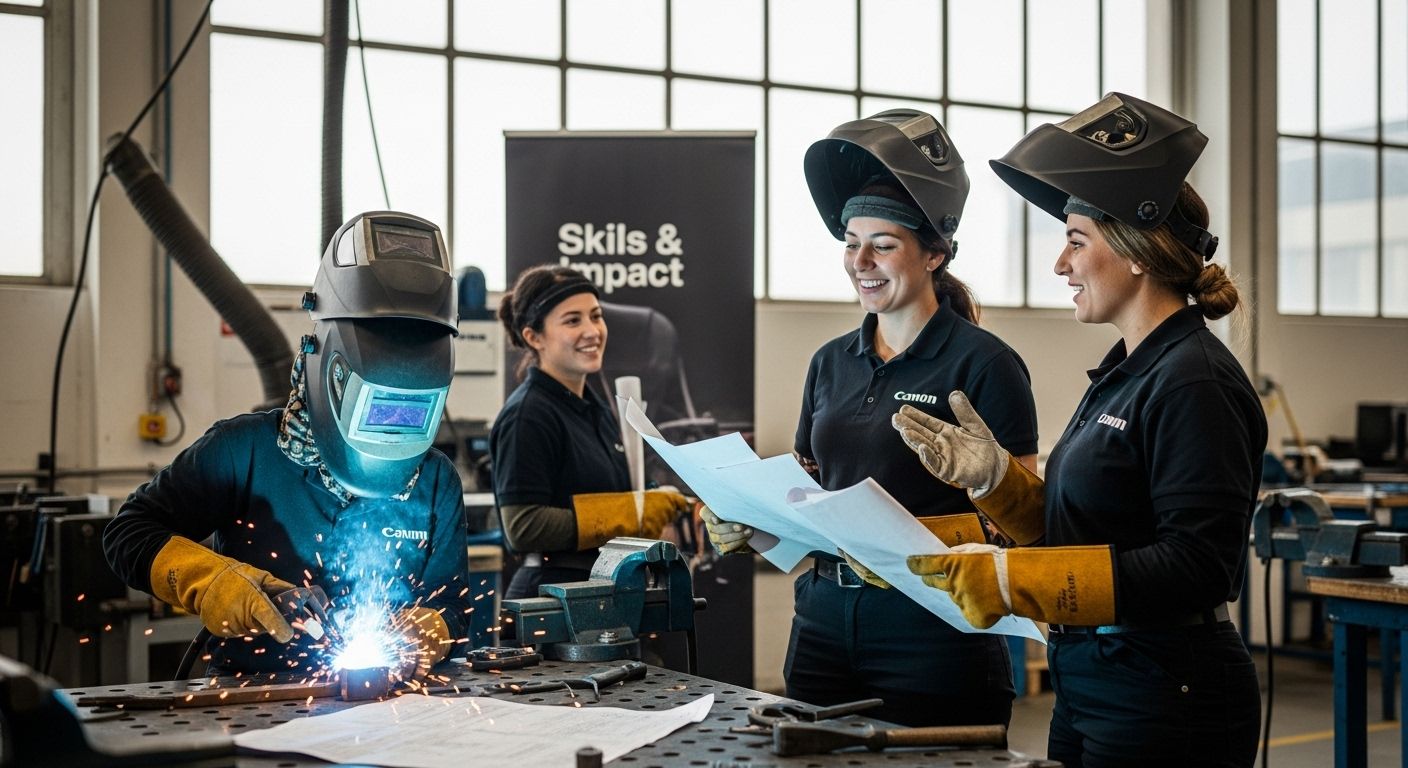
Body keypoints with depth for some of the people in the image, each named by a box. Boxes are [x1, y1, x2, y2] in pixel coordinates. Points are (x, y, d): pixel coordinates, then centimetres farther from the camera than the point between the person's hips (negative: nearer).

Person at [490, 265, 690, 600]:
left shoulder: (598, 409, 14)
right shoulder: (526, 415, -13)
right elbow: (523, 528, -20)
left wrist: (653, 506, 5)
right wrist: (633, 512, -17)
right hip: (549, 595, -8)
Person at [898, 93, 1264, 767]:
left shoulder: (1196, 383, -18)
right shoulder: (1124, 371, 11)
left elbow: (1197, 565, -24)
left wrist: (1010, 580, -26)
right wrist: (991, 475, -1)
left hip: (1165, 706, -9)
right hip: (1088, 685, 9)